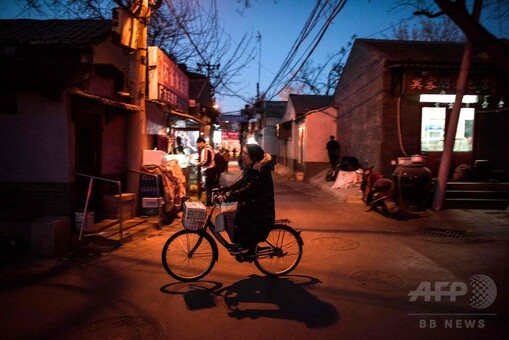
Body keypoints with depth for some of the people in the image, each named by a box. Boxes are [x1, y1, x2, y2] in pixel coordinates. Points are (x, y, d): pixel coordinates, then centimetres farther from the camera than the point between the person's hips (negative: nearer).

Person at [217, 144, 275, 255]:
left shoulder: (261, 171, -22)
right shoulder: (251, 168, 8)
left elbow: (248, 190, -31)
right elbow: (240, 183, 10)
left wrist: (227, 196, -36)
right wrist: (223, 189, -1)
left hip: (261, 212, -9)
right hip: (252, 206, 9)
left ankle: (244, 246, -3)